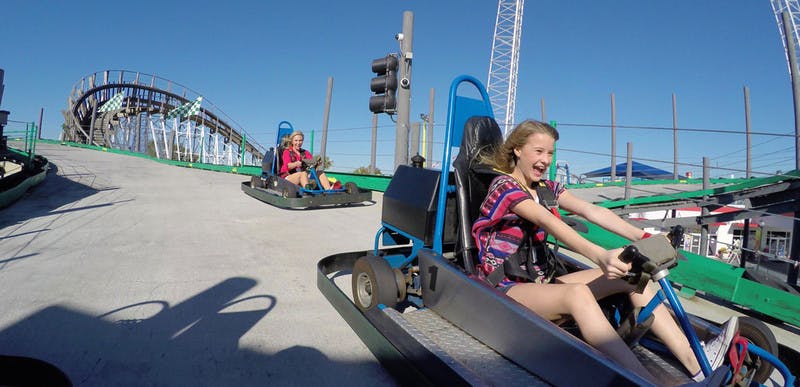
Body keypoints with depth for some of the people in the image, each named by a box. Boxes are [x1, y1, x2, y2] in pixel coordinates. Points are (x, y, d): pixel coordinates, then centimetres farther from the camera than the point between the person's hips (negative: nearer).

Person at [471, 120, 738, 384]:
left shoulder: (546, 188, 11)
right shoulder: (504, 185, -13)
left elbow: (591, 211, -5)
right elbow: (548, 222, -31)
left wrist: (644, 238, -20)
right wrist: (600, 256, -44)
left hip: (540, 281, 8)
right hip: (504, 288, -7)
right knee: (578, 293, -36)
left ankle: (694, 362, -6)